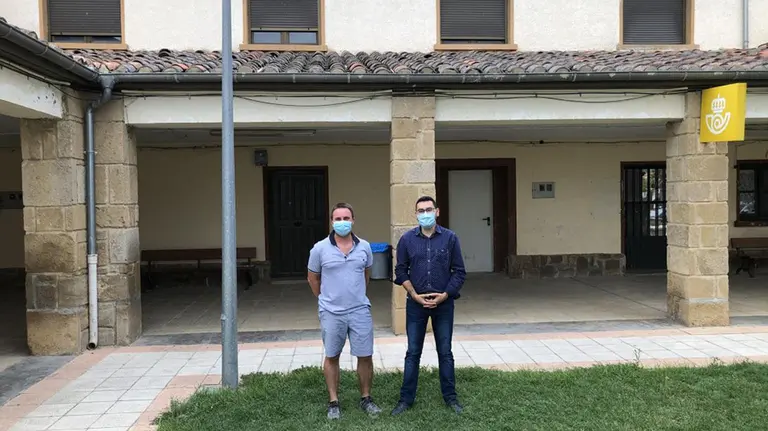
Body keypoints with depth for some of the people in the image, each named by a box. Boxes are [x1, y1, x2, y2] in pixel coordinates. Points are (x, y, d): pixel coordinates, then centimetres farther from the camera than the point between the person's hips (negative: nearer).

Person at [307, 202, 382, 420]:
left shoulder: (364, 247, 0)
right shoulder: (320, 249, -7)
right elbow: (312, 278, 6)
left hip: (360, 311, 2)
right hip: (331, 313, -1)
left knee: (365, 356, 5)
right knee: (332, 357, 10)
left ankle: (366, 399, 23)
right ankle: (333, 402, 23)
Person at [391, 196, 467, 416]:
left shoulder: (450, 238, -3)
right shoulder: (407, 239, -1)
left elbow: (459, 272, -1)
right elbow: (401, 271, 2)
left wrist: (444, 295, -10)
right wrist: (415, 296, -8)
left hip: (443, 303, 0)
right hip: (416, 304, 0)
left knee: (445, 352, 10)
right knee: (413, 353, 8)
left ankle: (450, 397, 23)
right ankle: (406, 398, 18)